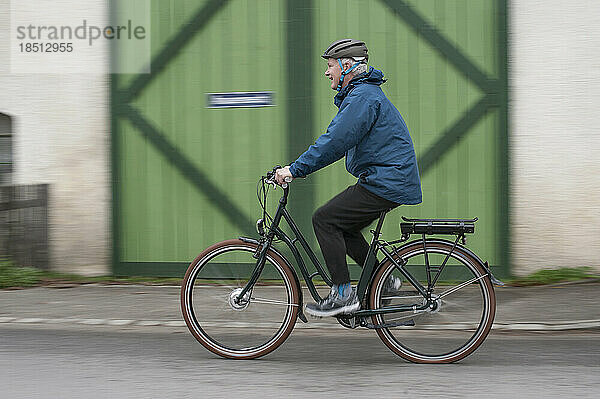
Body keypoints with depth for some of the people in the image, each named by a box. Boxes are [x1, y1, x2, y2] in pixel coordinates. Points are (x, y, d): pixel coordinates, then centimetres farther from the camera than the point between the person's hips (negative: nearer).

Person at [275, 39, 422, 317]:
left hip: (386, 184, -11)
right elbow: (336, 140, 24)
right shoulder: (359, 93, 19)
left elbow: (336, 142, -24)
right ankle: (382, 281, 21)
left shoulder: (363, 96, -16)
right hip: (392, 179, 11)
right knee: (342, 227, 17)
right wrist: (296, 167, 17)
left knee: (324, 219, -11)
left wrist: (295, 169, -20)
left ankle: (342, 294, -10)